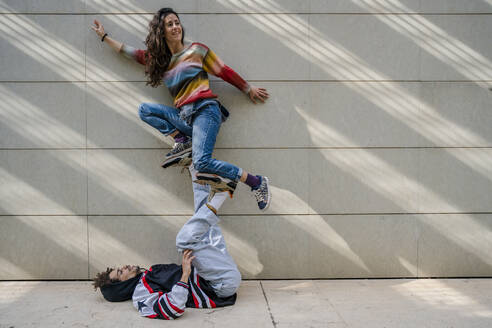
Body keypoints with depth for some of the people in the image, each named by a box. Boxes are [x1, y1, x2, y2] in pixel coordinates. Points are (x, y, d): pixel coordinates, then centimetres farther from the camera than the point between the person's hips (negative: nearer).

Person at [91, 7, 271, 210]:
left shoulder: (196, 50, 6)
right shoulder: (158, 59, 19)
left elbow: (225, 72, 10)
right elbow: (133, 53, 28)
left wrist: (249, 90, 14)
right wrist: (104, 36, 32)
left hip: (204, 110, -6)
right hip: (183, 116, 6)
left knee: (201, 163, -24)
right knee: (144, 109, -3)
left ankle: (257, 182, -11)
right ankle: (183, 142, -10)